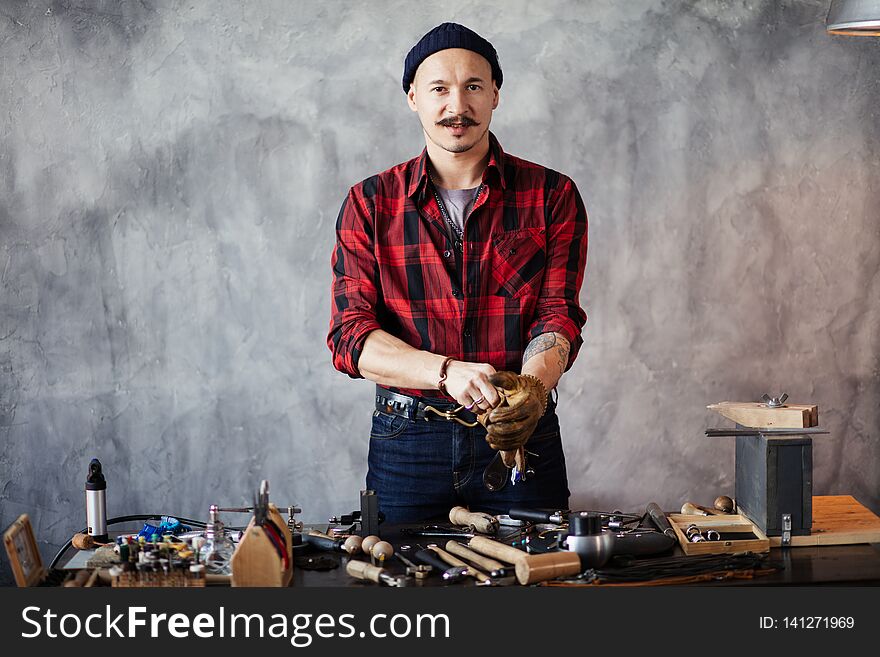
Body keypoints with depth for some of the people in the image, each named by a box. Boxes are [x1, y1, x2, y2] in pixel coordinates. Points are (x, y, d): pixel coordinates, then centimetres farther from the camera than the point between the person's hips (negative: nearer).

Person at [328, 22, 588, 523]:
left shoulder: (552, 196, 2)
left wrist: (533, 384, -30)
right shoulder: (370, 203, 2)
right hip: (406, 441, 0)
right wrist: (448, 372, -24)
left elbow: (558, 316, -6)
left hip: (522, 443, 0)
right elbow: (349, 334, -6)